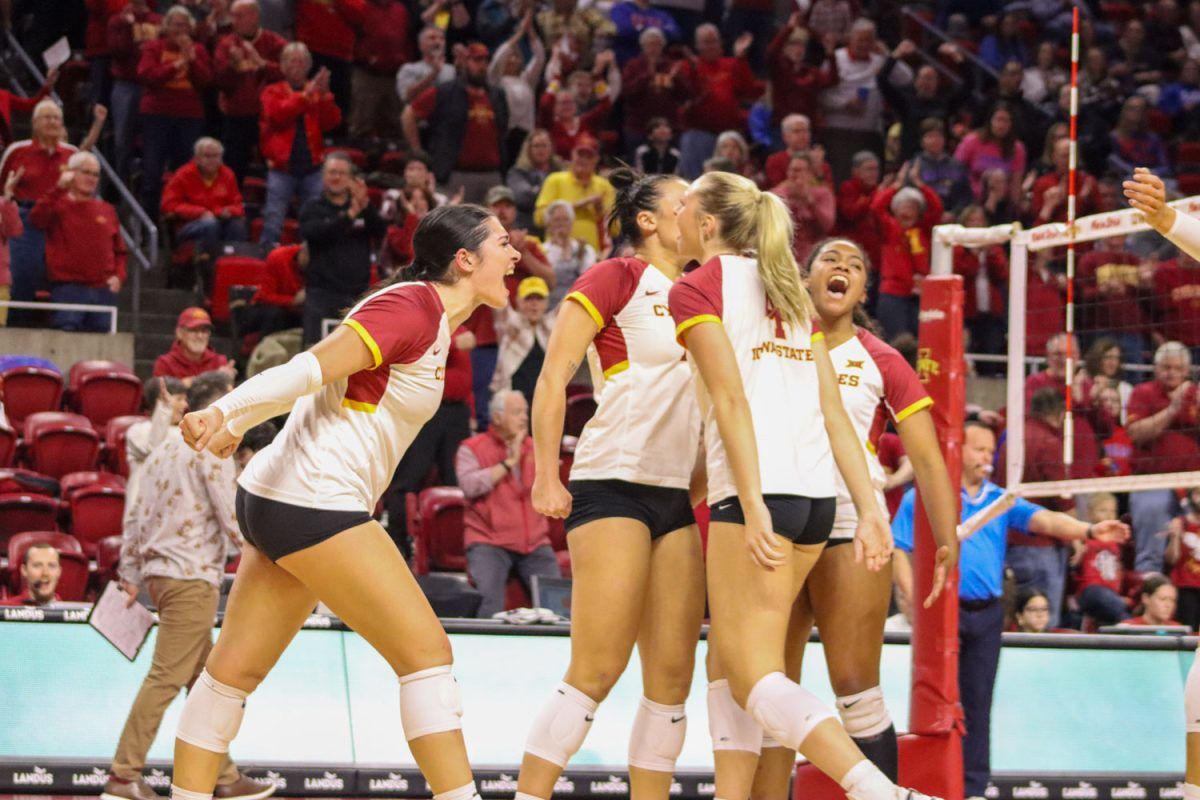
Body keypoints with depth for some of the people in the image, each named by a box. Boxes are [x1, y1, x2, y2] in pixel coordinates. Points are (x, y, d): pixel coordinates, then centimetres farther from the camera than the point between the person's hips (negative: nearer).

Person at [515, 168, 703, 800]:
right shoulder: (616, 277, -3)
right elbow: (553, 376, -8)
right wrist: (546, 476, -14)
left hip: (676, 495, 8)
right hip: (613, 486, -8)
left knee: (672, 676, 2)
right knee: (596, 671, -14)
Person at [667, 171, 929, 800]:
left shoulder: (697, 287, 1)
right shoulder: (789, 290, 22)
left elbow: (732, 399, -11)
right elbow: (833, 411, 14)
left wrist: (752, 507, -17)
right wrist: (870, 510, 9)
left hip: (761, 489, -8)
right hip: (817, 490, 8)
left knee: (754, 677, -11)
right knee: (727, 660, 16)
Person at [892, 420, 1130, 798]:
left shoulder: (1000, 500, 12)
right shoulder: (922, 497, 1)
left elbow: (1045, 520, -2)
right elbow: (899, 552, -2)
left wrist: (1089, 530, -20)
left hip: (987, 613, 4)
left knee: (978, 703, 7)